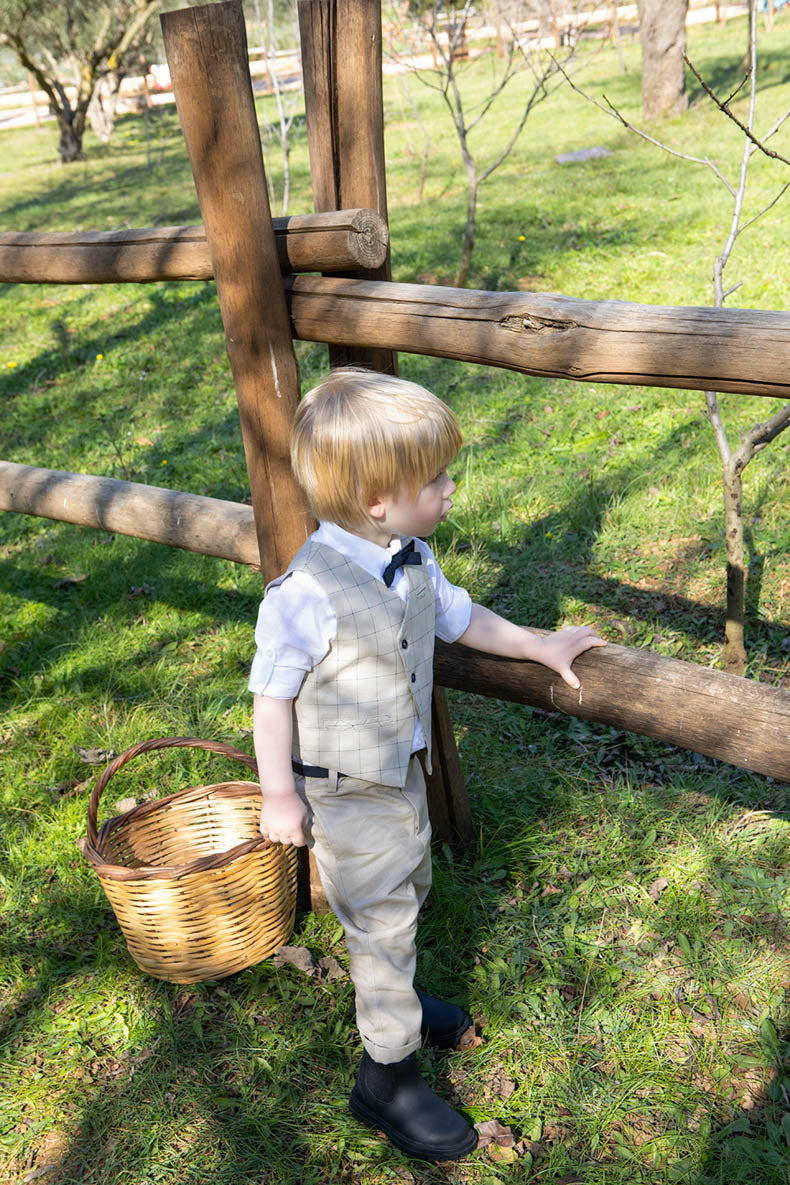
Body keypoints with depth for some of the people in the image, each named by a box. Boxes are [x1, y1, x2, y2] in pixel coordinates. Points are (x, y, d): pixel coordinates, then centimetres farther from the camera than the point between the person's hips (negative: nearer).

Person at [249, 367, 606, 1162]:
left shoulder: (412, 560, -6)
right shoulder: (307, 594, -30)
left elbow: (459, 617, 12)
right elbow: (272, 695, -20)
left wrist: (541, 646, 19)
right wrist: (278, 796, -14)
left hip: (403, 769, 8)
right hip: (346, 791, -8)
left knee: (408, 888, 26)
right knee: (381, 918, 6)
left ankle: (389, 997, 54)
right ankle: (386, 1076, 28)